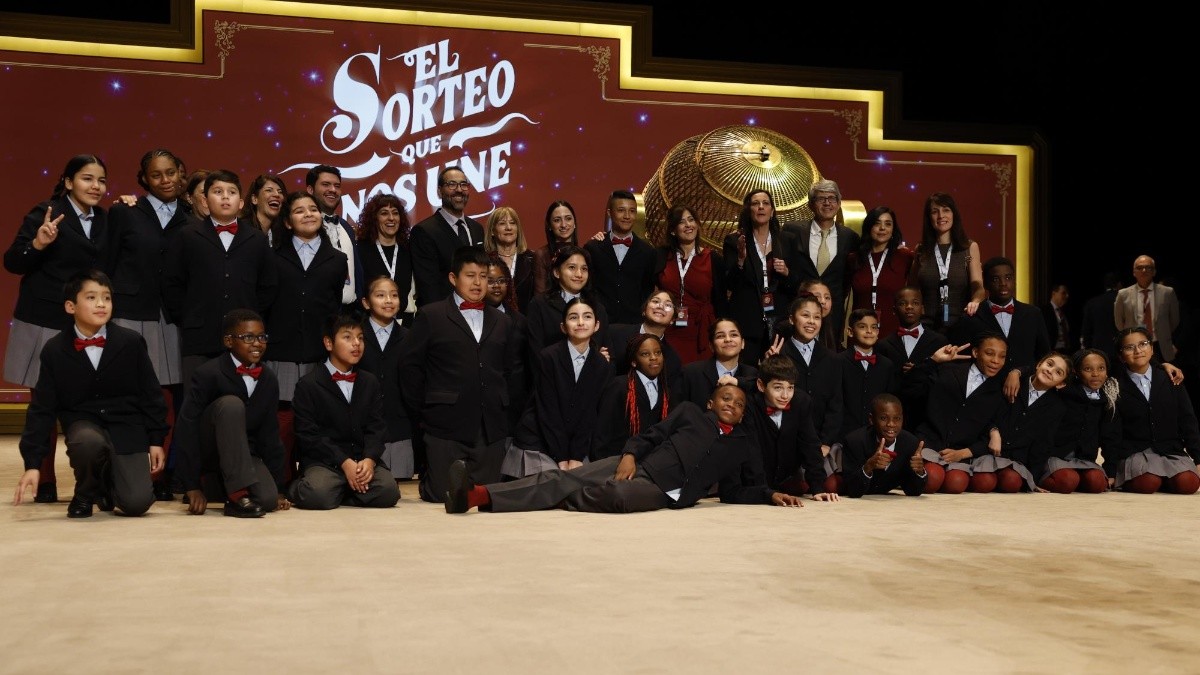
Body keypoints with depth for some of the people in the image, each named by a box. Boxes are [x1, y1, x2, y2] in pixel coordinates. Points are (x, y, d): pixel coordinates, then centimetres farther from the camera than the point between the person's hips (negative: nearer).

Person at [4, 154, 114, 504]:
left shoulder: (106, 221, 11)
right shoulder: (45, 214, -4)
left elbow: (109, 269, 10)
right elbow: (12, 263, -6)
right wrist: (37, 244, -26)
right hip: (45, 325, -3)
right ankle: (44, 483, 13)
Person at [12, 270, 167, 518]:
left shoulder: (131, 342, -5)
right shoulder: (54, 350, -4)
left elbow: (151, 395, 4)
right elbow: (41, 408, -2)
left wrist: (156, 440, 4)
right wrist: (33, 463, -8)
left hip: (126, 426, 0)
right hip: (83, 423, 0)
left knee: (137, 503, -18)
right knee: (89, 443, -39)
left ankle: (108, 483, 22)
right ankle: (85, 494, -3)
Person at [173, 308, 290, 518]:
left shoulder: (269, 381, 0)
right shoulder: (208, 374, -17)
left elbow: (270, 434, 3)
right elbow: (186, 429, -19)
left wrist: (278, 489, 0)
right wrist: (192, 487, -22)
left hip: (244, 454, 4)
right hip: (205, 451, -4)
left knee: (268, 500, -26)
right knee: (232, 404, -33)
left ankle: (220, 487, 8)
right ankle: (238, 495, -31)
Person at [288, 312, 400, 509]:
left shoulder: (371, 383, 17)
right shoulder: (308, 385, 3)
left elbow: (377, 428, 7)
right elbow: (308, 434, -6)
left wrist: (369, 459, -14)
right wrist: (344, 463, -16)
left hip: (364, 458, 4)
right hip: (324, 461, -4)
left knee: (389, 491, -25)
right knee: (317, 496, -34)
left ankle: (340, 492, 3)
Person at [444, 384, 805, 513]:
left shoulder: (743, 446, 22)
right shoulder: (690, 412, 20)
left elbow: (734, 492, 23)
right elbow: (650, 436, 12)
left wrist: (771, 495, 7)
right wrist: (629, 454, -8)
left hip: (665, 490, -1)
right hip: (637, 465, 1)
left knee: (612, 496, -36)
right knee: (563, 479, -22)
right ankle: (478, 493, -36)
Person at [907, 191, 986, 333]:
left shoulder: (970, 247, 6)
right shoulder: (921, 251, 7)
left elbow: (978, 286, -4)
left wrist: (975, 302, -23)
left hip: (961, 325, 0)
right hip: (927, 326, 1)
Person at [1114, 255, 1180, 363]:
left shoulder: (1168, 292, 1)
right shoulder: (1123, 294, 1)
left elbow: (1174, 321, 12)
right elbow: (1119, 322, 12)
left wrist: (1164, 337, 14)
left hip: (1161, 350, 0)